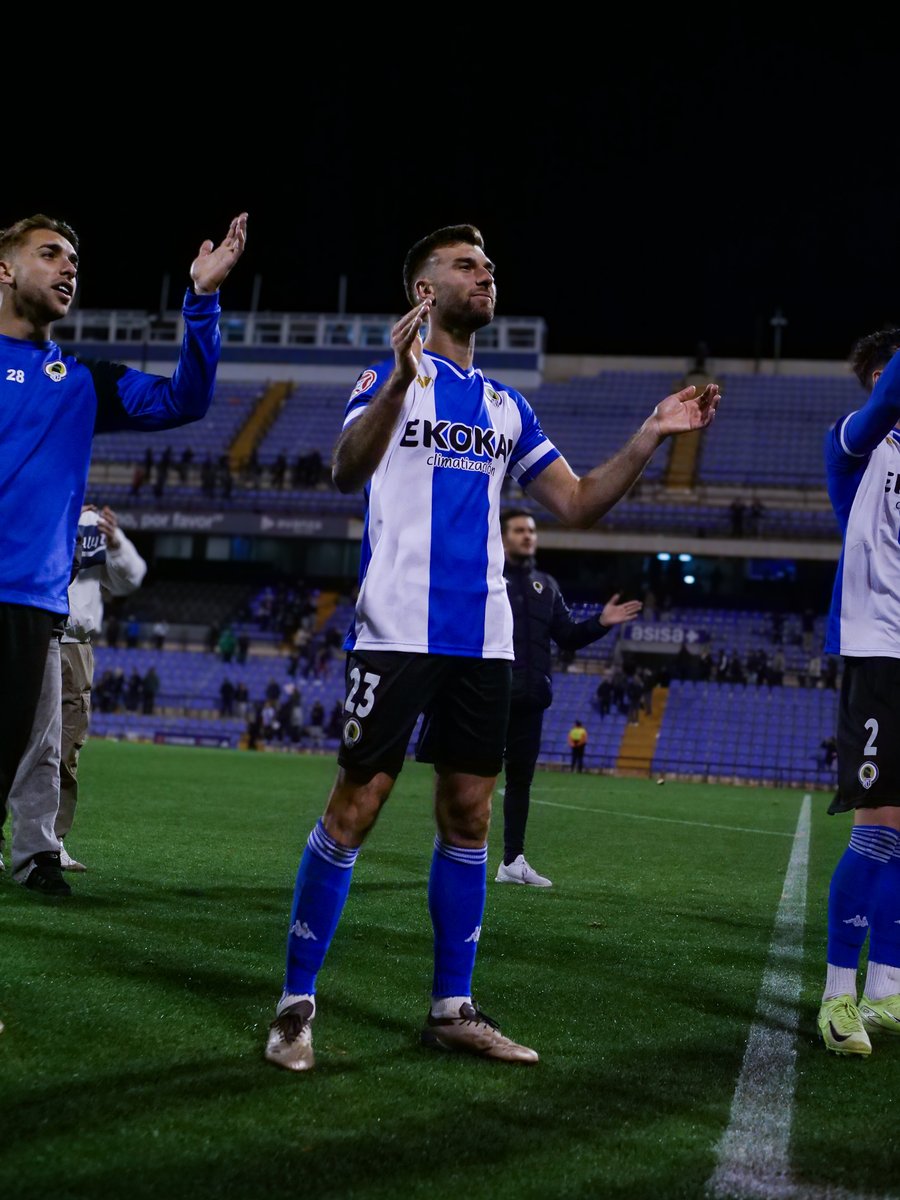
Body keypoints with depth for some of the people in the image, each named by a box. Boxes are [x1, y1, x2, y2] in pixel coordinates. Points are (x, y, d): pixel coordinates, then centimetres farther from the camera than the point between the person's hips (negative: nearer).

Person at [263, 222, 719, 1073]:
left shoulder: (507, 407, 18)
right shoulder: (391, 377, 1)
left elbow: (576, 503, 18)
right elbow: (346, 471, -17)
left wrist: (649, 438, 5)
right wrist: (398, 380, -34)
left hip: (482, 641, 6)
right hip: (397, 630, -6)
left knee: (468, 814, 7)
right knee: (355, 805, -7)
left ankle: (453, 1009, 16)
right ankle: (295, 1005, 3)